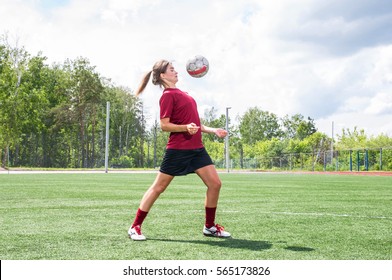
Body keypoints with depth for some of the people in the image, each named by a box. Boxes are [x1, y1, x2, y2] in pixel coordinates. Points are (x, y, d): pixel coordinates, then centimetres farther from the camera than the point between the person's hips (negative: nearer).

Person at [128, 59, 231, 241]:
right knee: (158, 187, 0)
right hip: (178, 149, -8)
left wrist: (213, 131, 20)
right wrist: (186, 128, -27)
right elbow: (164, 125, -13)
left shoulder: (181, 94, 18)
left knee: (215, 183, 2)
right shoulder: (168, 95, -8)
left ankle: (209, 227, 15)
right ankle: (135, 227, 11)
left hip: (196, 148, 8)